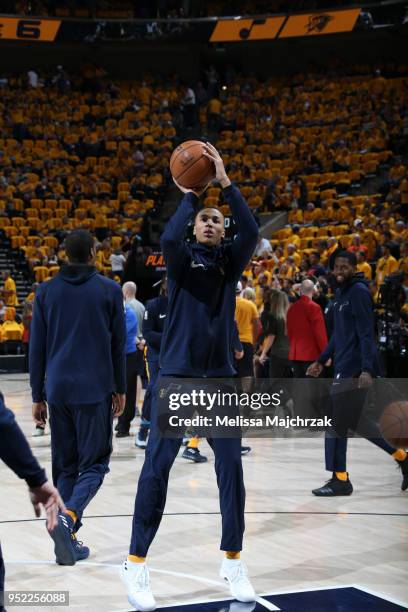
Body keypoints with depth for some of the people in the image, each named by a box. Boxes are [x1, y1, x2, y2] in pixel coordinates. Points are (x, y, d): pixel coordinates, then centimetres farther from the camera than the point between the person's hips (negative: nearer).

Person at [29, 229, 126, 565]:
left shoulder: (46, 292, 6)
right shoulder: (109, 290, -1)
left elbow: (37, 348, 6)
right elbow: (118, 345, 1)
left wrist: (38, 396, 10)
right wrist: (120, 389, 11)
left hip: (57, 389, 3)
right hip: (95, 390, -3)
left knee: (65, 465, 12)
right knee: (94, 463, 4)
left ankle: (68, 538, 8)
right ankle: (68, 516, -20)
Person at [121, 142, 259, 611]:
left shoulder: (231, 260, 10)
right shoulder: (183, 256, 4)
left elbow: (252, 233, -10)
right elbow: (168, 238, -20)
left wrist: (225, 182, -11)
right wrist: (191, 194, -9)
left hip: (220, 377, 3)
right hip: (177, 374, -3)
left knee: (231, 466, 3)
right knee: (157, 466, -4)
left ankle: (233, 562, 14)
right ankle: (136, 563, 3)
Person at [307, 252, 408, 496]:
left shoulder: (359, 292, -12)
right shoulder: (341, 294, 16)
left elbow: (366, 333, -19)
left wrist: (367, 369, -25)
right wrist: (322, 361, 22)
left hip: (354, 370, -9)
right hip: (344, 367, 9)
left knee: (336, 423, -5)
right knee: (355, 422, 14)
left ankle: (340, 480, 3)